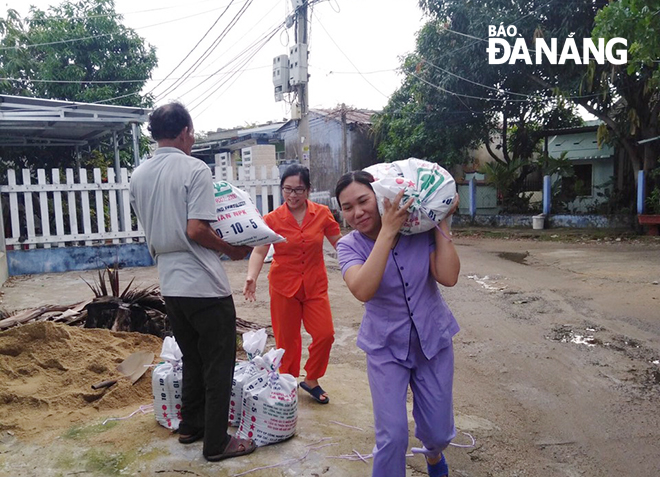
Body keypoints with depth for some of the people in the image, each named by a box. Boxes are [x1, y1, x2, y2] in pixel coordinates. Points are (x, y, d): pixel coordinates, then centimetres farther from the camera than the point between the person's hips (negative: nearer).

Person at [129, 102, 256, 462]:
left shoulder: (138, 176, 9)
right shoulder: (194, 169, -13)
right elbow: (196, 230, -21)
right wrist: (231, 250, -6)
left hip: (170, 284, 8)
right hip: (204, 284, -7)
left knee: (192, 358, 22)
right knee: (219, 365, 6)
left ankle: (190, 426, 34)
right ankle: (216, 443, 15)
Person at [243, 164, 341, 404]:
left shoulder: (322, 213, -4)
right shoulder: (273, 219, -8)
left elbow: (338, 242, 3)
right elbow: (259, 251, -12)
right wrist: (251, 277, -28)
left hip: (315, 285, 2)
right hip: (284, 285, -1)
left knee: (325, 334, 0)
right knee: (287, 339, 9)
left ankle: (311, 380, 24)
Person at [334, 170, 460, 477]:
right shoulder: (349, 246, -13)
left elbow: (448, 277, -22)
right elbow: (362, 290, -33)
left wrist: (441, 223, -19)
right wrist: (387, 231, -34)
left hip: (433, 339, 1)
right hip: (386, 347, -1)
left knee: (438, 431, 13)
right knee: (392, 436, -5)